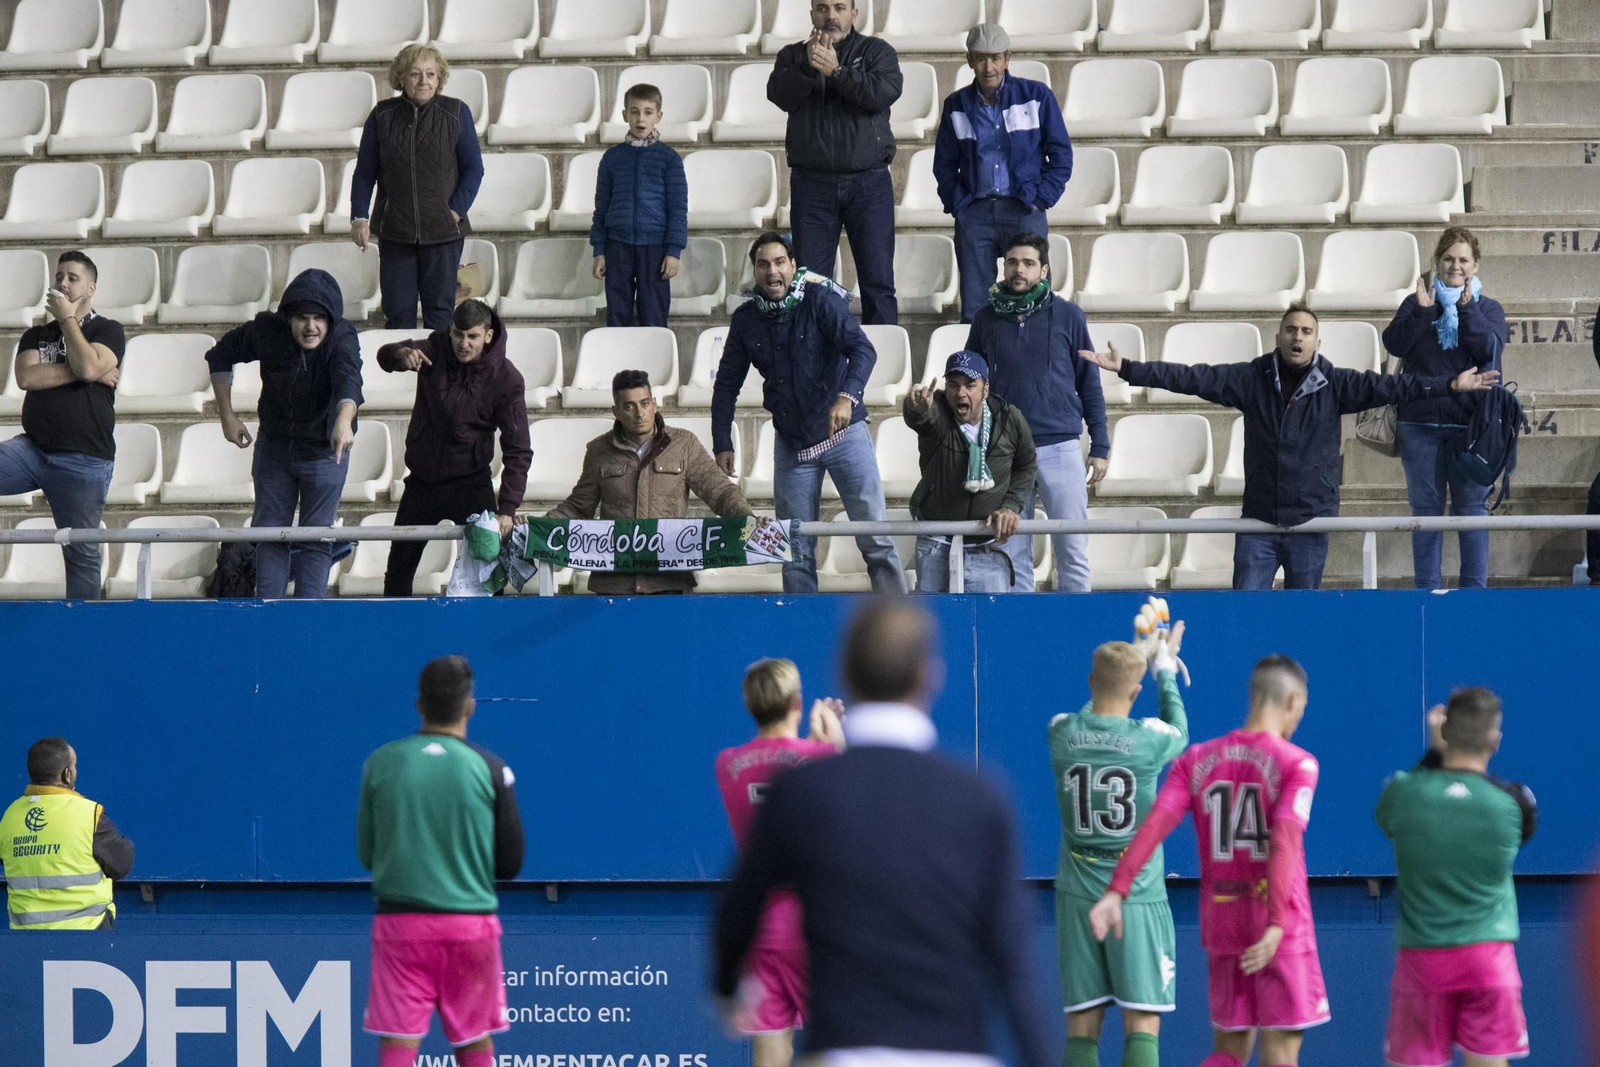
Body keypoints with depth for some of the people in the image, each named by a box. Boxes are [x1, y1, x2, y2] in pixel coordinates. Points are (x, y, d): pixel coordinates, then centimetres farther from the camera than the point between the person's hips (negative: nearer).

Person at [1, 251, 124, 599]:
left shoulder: (108, 331, 6)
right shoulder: (36, 336, 16)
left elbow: (88, 365, -15)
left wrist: (67, 318, -4)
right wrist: (84, 373, -8)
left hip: (84, 461, -3)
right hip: (32, 449, 3)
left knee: (82, 554, 1)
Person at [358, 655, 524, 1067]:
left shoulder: (380, 763, -2)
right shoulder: (490, 769, -5)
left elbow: (366, 853, 5)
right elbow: (510, 863, 1)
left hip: (400, 923, 0)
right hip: (470, 923, 0)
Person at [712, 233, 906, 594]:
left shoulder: (820, 301, -11)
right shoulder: (746, 320, 2)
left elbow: (863, 350, -22)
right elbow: (727, 384, 10)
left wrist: (847, 396, -39)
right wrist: (722, 444, 3)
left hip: (844, 433, -4)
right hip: (792, 442, 4)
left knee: (875, 537, -8)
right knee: (796, 551, 4)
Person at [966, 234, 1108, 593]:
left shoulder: (1067, 316, 3)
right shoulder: (986, 319, 8)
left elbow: (1089, 383, 7)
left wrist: (1100, 446, 3)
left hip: (1060, 446, -2)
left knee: (1072, 549, -2)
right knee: (1012, 553, 4)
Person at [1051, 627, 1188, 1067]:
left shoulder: (1061, 733, -2)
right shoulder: (1149, 738, -10)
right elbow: (1180, 732, 16)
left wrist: (1134, 657, 31)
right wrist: (1164, 672, 31)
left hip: (1077, 898, 3)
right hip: (1138, 897, -3)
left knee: (1081, 1027, 4)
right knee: (1142, 1026, -3)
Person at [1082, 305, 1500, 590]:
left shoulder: (1335, 384, 0)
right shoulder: (1252, 379, 2)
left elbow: (1386, 387, -7)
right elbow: (1194, 378, 0)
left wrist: (1449, 386, -16)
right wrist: (1127, 369, -6)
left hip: (1310, 519, -1)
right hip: (1259, 520, 1)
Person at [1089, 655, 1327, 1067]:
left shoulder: (1197, 760, 6)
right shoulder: (1296, 764, -8)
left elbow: (1154, 824, -6)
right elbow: (1285, 842, -21)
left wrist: (1116, 891, -13)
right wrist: (1276, 924, -29)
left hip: (1221, 925, 5)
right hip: (1280, 934, -5)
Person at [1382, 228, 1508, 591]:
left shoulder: (1487, 309, 8)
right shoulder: (1417, 303, 10)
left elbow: (1489, 349, -9)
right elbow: (1394, 344, -4)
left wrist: (1467, 310, -17)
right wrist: (1421, 313, -16)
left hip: (1470, 422, -1)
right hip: (1420, 421, 1)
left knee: (1471, 506, -1)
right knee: (1426, 507, 4)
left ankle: (1474, 587, 3)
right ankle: (1427, 587, 7)